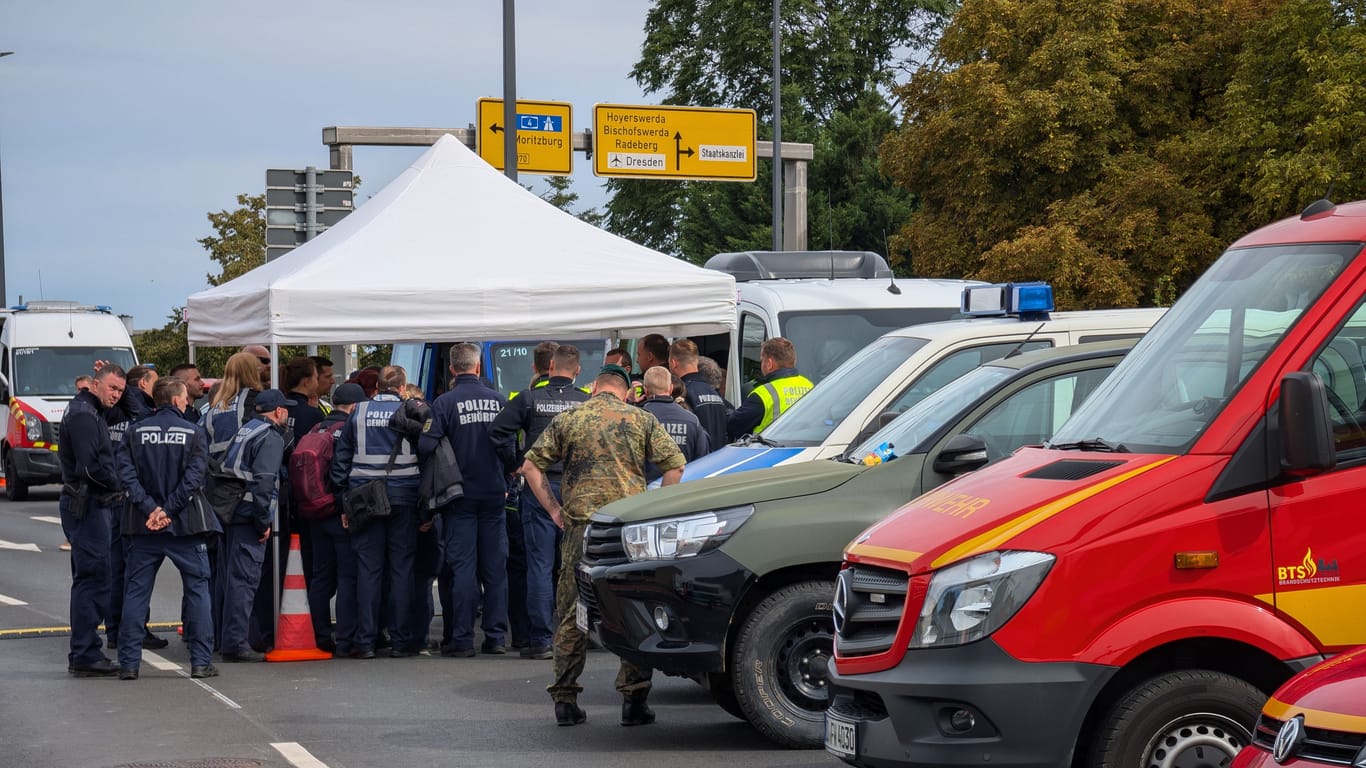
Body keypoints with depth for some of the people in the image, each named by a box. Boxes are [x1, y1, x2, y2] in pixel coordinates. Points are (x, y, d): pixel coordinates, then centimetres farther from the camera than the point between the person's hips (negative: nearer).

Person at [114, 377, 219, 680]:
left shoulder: (135, 432, 3)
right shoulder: (193, 433, -3)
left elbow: (126, 473, -6)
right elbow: (193, 477, -12)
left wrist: (150, 508, -11)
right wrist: (168, 510, -12)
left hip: (144, 525, 2)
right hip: (184, 524, -2)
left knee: (136, 591, 7)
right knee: (197, 588, 7)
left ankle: (129, 663, 4)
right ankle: (201, 661, 3)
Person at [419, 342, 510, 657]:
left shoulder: (445, 403, -10)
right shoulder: (498, 400, 1)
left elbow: (426, 446, -17)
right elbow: (512, 448, 6)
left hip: (460, 497, -3)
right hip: (494, 495, 3)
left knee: (462, 567, -1)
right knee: (495, 567, 8)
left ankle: (463, 639, -2)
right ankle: (496, 637, 9)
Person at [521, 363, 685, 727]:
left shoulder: (567, 420, 9)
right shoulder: (642, 420, 7)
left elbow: (531, 466, 7)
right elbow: (674, 465, 0)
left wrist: (554, 511, 10)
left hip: (580, 525, 1)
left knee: (572, 615, 8)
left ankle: (565, 700, 7)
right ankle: (634, 700, 2)